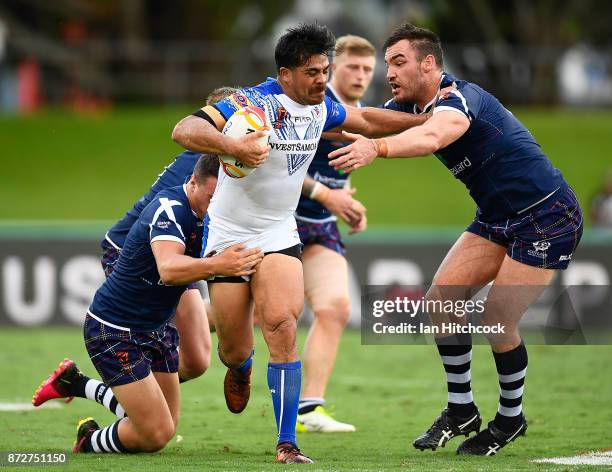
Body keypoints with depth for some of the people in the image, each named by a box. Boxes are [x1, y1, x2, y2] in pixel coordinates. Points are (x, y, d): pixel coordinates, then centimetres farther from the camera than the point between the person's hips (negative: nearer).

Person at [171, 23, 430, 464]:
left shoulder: (321, 106, 0)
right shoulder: (254, 102, -21)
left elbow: (367, 120, 21)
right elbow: (184, 131, -33)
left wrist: (426, 120, 18)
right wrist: (232, 146, -50)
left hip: (279, 236, 4)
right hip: (229, 236, -4)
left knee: (282, 324, -19)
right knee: (234, 350, 5)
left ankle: (287, 444, -17)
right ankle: (240, 368, 47)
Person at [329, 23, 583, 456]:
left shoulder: (460, 99, -27)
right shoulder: (411, 106, 2)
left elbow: (431, 136, -48)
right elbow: (362, 122, -2)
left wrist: (377, 148, -65)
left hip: (547, 218, -9)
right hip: (498, 219, 9)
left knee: (497, 322, -12)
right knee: (441, 298, -3)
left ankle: (511, 419, 11)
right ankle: (461, 411, 9)